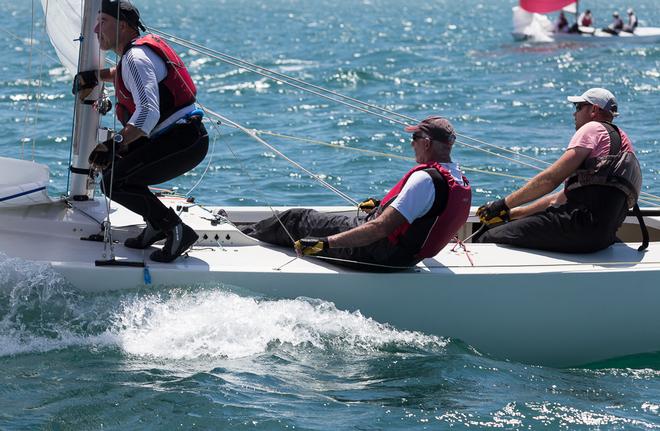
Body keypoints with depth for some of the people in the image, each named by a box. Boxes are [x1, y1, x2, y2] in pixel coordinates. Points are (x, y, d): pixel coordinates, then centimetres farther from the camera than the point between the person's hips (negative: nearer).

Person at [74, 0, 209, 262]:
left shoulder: (136, 58, -15)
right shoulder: (133, 55, 17)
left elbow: (148, 113, -29)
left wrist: (114, 145, -31)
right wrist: (93, 76, 43)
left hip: (183, 142, -11)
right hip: (184, 138, 11)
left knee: (113, 182, -14)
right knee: (115, 162, 21)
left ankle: (177, 231, -11)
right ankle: (156, 225, 18)